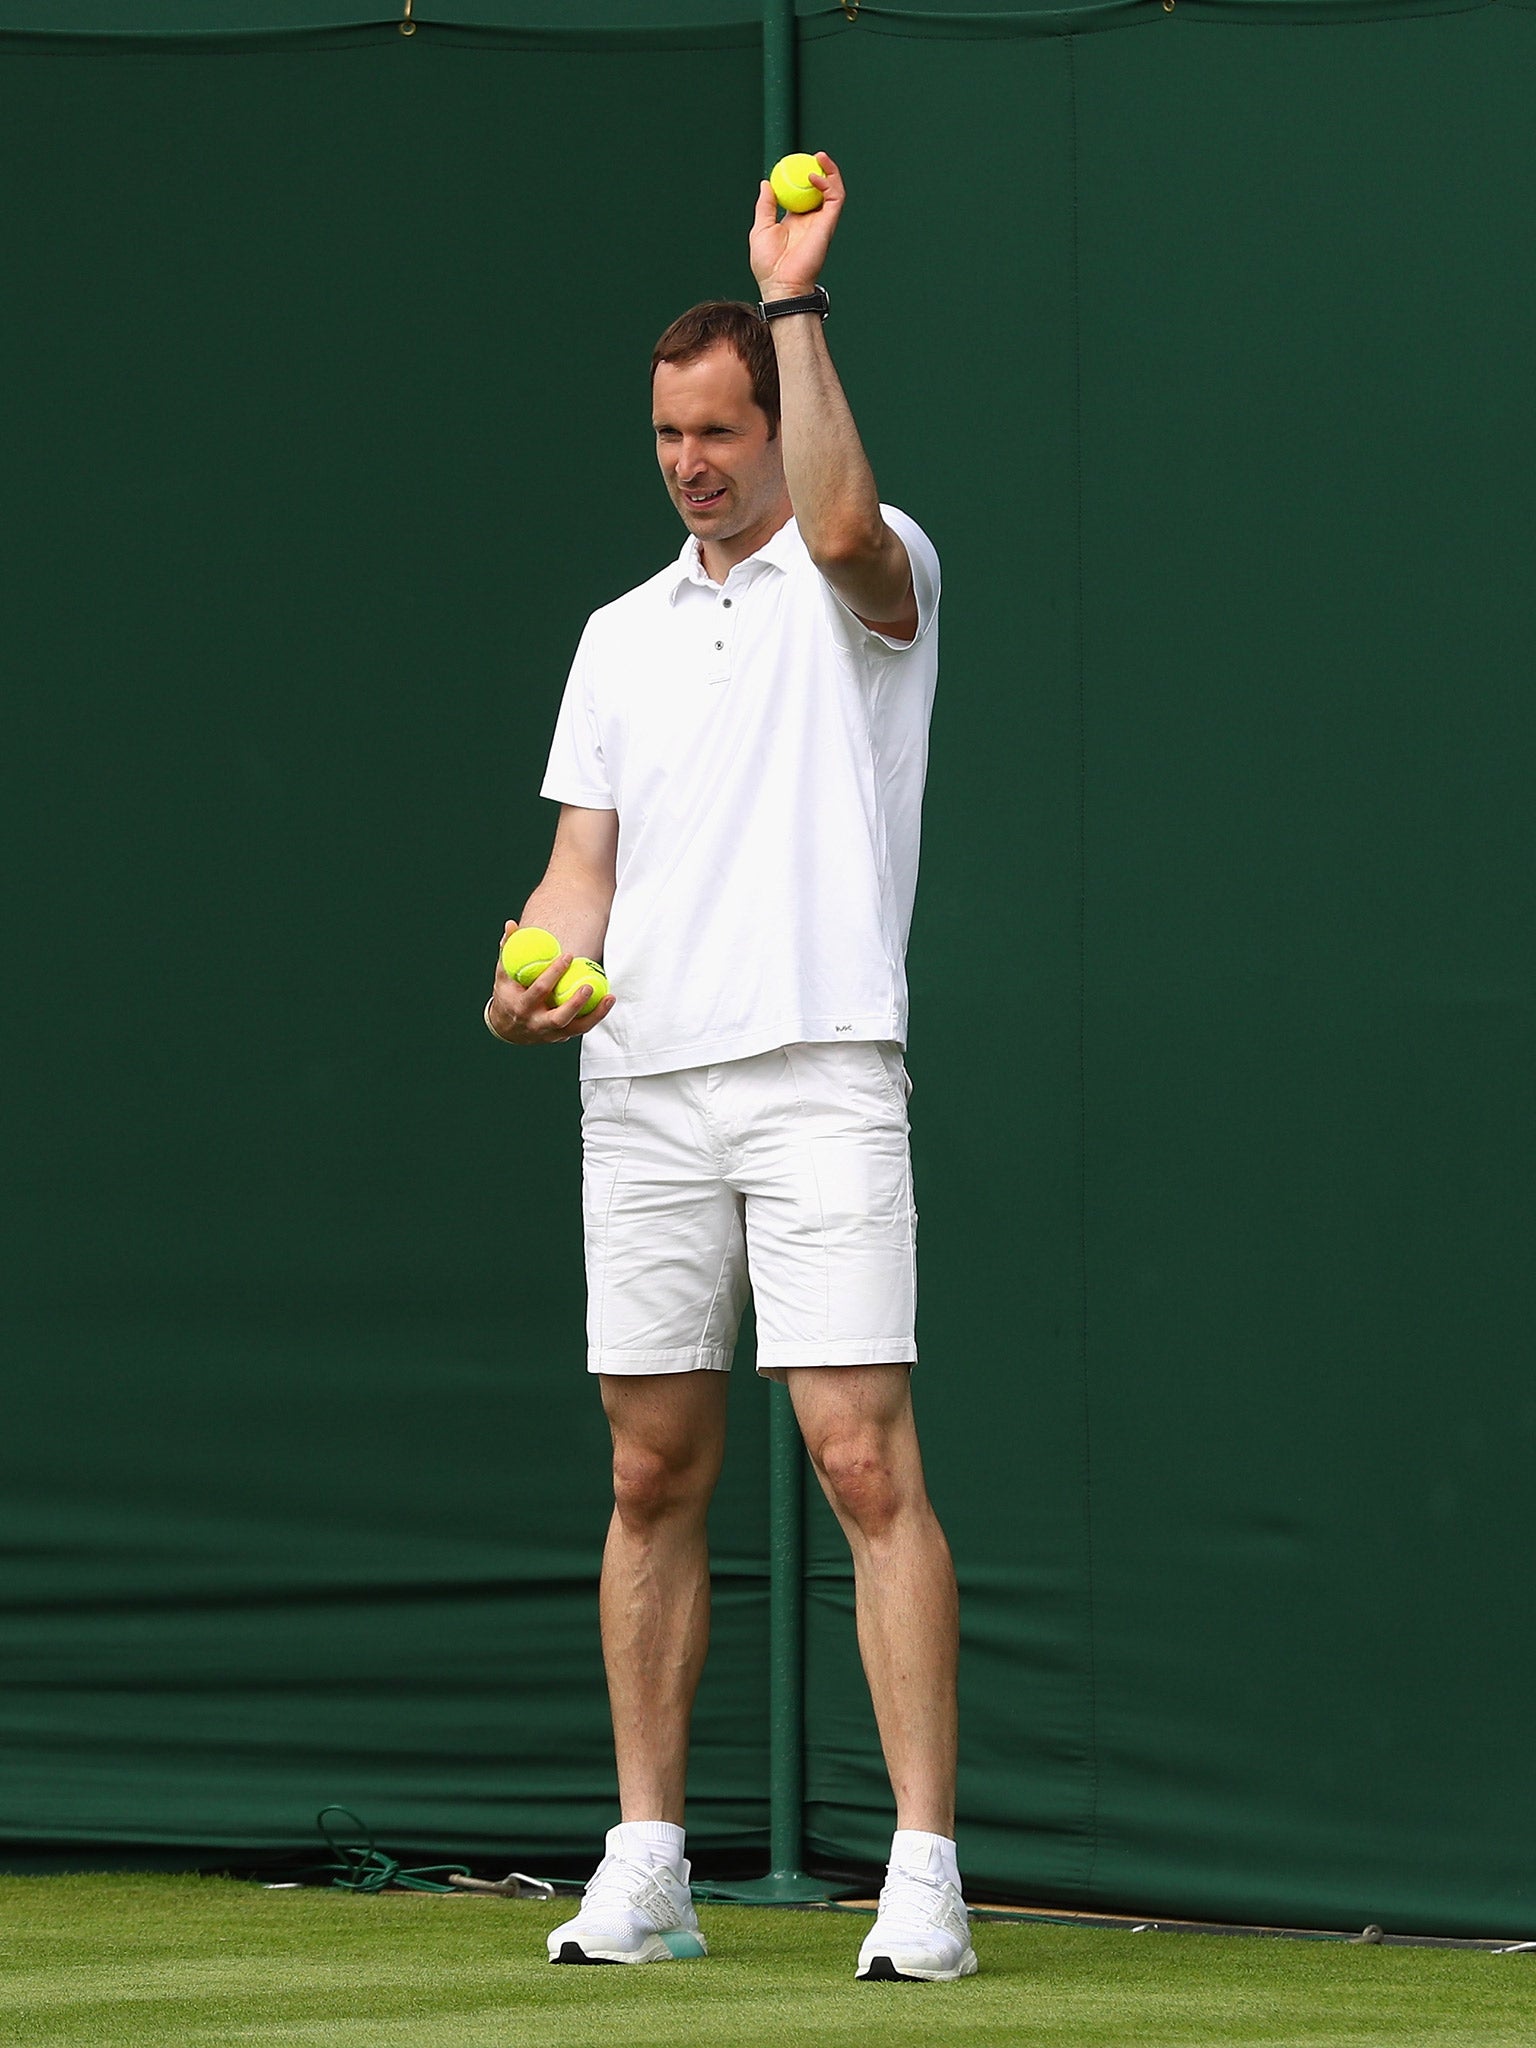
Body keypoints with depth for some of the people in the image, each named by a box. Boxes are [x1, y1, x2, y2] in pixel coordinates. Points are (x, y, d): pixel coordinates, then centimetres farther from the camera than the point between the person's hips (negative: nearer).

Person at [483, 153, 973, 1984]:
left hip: (818, 1077, -5)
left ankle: (924, 1873, -12)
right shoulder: (621, 635, 19)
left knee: (867, 1465, -11)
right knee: (654, 1475, 8)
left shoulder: (874, 575, 2)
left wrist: (795, 302, -24)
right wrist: (534, 975, -5)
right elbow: (585, 863, 15)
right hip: (640, 1083, 6)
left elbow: (838, 522, -24)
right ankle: (645, 1866, 15)